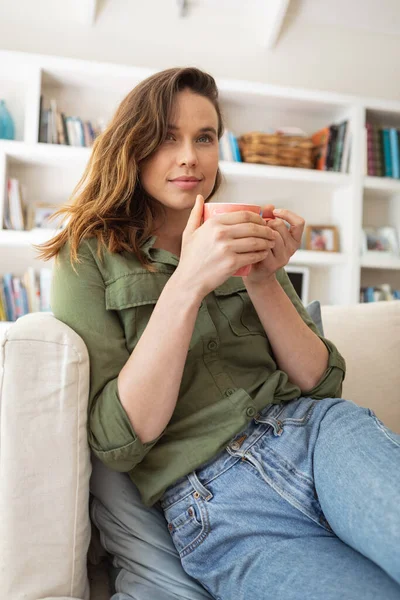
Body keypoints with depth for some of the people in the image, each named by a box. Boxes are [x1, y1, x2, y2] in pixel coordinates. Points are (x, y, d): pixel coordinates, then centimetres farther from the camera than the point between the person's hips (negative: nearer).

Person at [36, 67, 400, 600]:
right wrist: (186, 284, -17)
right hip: (210, 504, -4)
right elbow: (118, 438, -8)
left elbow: (321, 382, 8)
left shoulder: (240, 244, 15)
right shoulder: (88, 257, 3)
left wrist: (263, 279, -8)